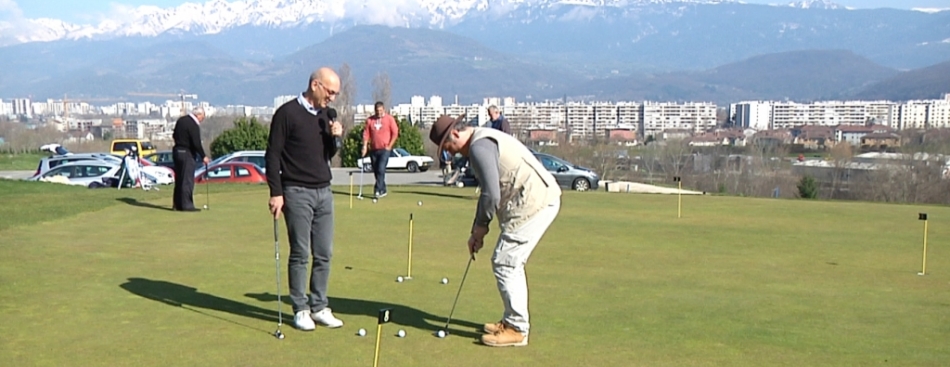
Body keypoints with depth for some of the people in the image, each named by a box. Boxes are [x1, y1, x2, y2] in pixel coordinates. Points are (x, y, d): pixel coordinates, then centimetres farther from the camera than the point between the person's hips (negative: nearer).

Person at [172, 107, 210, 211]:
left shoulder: (181, 120, 10)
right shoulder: (193, 125, -17)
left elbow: (174, 136, 17)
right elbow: (197, 143, -19)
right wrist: (203, 156, -10)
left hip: (177, 151, 9)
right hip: (187, 153, -9)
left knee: (179, 179, 13)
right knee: (187, 180, -5)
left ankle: (177, 204, 17)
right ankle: (186, 205, -5)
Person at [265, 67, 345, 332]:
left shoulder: (324, 115, 13)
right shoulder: (287, 113, -8)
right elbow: (272, 155, -9)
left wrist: (334, 137, 0)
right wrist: (276, 193, -14)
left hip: (324, 192, 7)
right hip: (297, 193, -7)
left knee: (324, 254, 7)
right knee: (300, 253, -1)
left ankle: (319, 307, 17)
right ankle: (300, 310, 10)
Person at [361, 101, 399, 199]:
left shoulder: (389, 119, -1)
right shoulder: (369, 120, 6)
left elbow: (395, 133, -2)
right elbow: (366, 133, 4)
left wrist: (389, 146, -7)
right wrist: (365, 146, -6)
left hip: (384, 149, -4)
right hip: (373, 149, 4)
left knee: (381, 170, -14)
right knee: (376, 171, 7)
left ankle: (378, 190, -13)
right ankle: (383, 190, 18)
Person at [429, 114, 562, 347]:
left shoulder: (479, 146, -14)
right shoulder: (485, 140, 20)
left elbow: (491, 193, -20)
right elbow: (490, 190, 23)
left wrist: (481, 226, -3)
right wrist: (477, 231, 20)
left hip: (533, 203, -11)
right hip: (540, 199, 11)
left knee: (505, 263, -5)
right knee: (511, 263, 18)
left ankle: (517, 329, 3)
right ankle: (513, 321, 28)